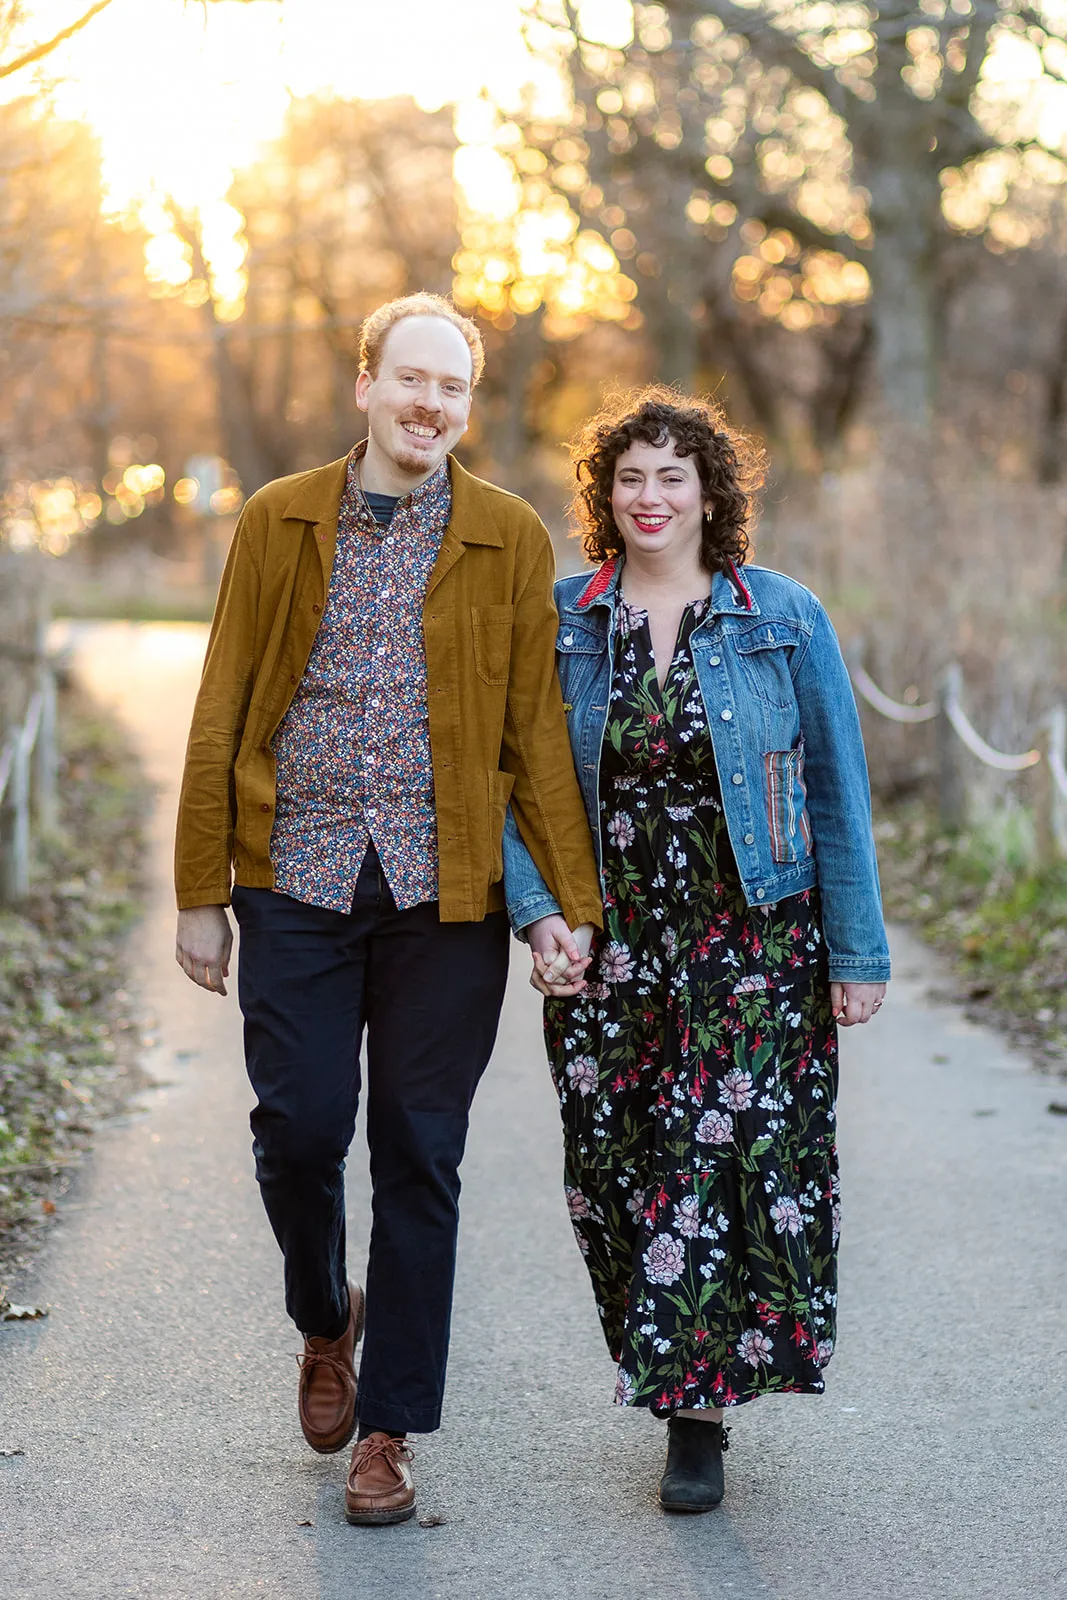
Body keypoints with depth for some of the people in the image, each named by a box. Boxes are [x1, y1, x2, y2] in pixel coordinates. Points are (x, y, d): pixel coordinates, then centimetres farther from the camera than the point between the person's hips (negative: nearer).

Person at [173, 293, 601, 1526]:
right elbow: (220, 719, 6)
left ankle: (390, 1431, 16)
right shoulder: (277, 524, 6)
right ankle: (326, 1321, 31)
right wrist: (201, 892, 2)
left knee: (418, 1160, 4)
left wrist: (572, 901, -2)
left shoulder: (510, 541, 5)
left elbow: (536, 731, 5)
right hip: (297, 881, 0)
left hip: (444, 893, 0)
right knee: (297, 1130, -2)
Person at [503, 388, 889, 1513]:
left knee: (720, 1159, -8)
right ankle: (673, 1367, 27)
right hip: (607, 944, 2)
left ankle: (694, 1416, 4)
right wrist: (538, 912, -11)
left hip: (753, 944, -2)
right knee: (614, 1165, 4)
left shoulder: (783, 619, 0)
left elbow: (837, 794, 2)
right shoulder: (560, 623, 4)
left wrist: (858, 951, -1)